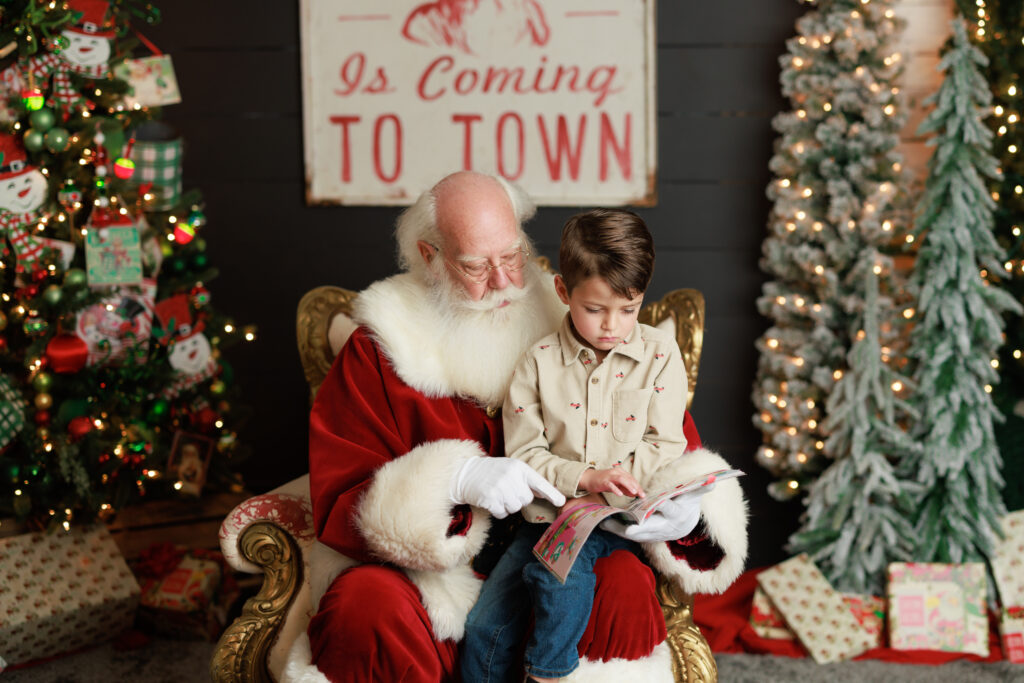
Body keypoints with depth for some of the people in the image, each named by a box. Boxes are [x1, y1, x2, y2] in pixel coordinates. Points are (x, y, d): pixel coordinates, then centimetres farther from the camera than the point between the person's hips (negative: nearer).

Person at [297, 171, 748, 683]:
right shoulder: (377, 351, -2)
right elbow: (336, 505, -8)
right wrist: (455, 482, -25)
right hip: (425, 582, -1)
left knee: (626, 583, -30)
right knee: (361, 603, -34)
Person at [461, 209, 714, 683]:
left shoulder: (660, 354, 1)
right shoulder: (538, 363, 1)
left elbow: (664, 448, 0)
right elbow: (524, 456, 0)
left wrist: (600, 501, -12)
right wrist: (584, 477, -17)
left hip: (620, 523, -2)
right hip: (547, 518, 2)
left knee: (560, 568, -32)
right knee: (485, 628, -12)